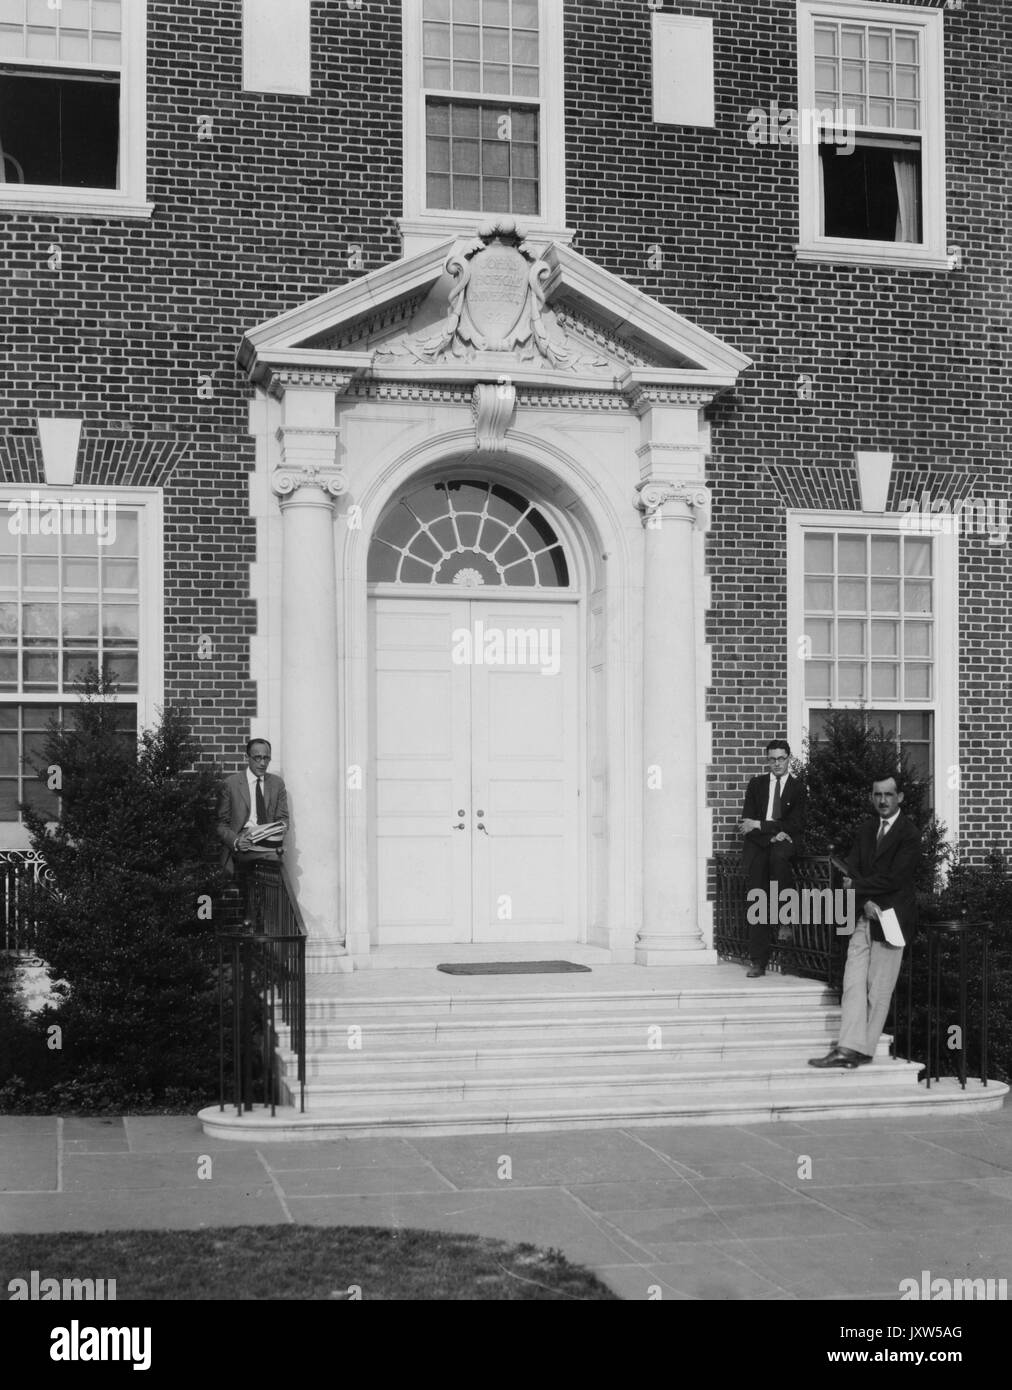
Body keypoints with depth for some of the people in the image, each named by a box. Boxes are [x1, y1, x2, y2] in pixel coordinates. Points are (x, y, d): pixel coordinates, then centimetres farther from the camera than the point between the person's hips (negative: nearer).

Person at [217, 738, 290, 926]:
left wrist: (281, 827, -9)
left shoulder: (277, 784, 17)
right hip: (243, 845, -2)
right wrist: (235, 841, -14)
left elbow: (283, 818, 16)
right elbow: (222, 824, 6)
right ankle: (248, 916, -20)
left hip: (269, 846, 2)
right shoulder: (231, 783, 8)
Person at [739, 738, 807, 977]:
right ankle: (758, 961, -12)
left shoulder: (799, 787, 8)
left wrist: (760, 825, -9)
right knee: (757, 901, -10)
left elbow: (796, 824, -2)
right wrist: (773, 833, -10)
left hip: (785, 843, -2)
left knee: (778, 856, -38)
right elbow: (747, 821, 7)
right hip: (758, 845, 2)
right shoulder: (756, 784, 15)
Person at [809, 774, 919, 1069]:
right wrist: (865, 902, -11)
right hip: (865, 916, 6)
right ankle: (848, 1048, -4)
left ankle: (864, 1050, 6)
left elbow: (893, 879, -16)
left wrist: (857, 888, -8)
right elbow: (851, 870, 5)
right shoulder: (866, 830, 13)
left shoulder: (909, 835, -9)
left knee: (878, 989, 0)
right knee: (853, 982, -2)